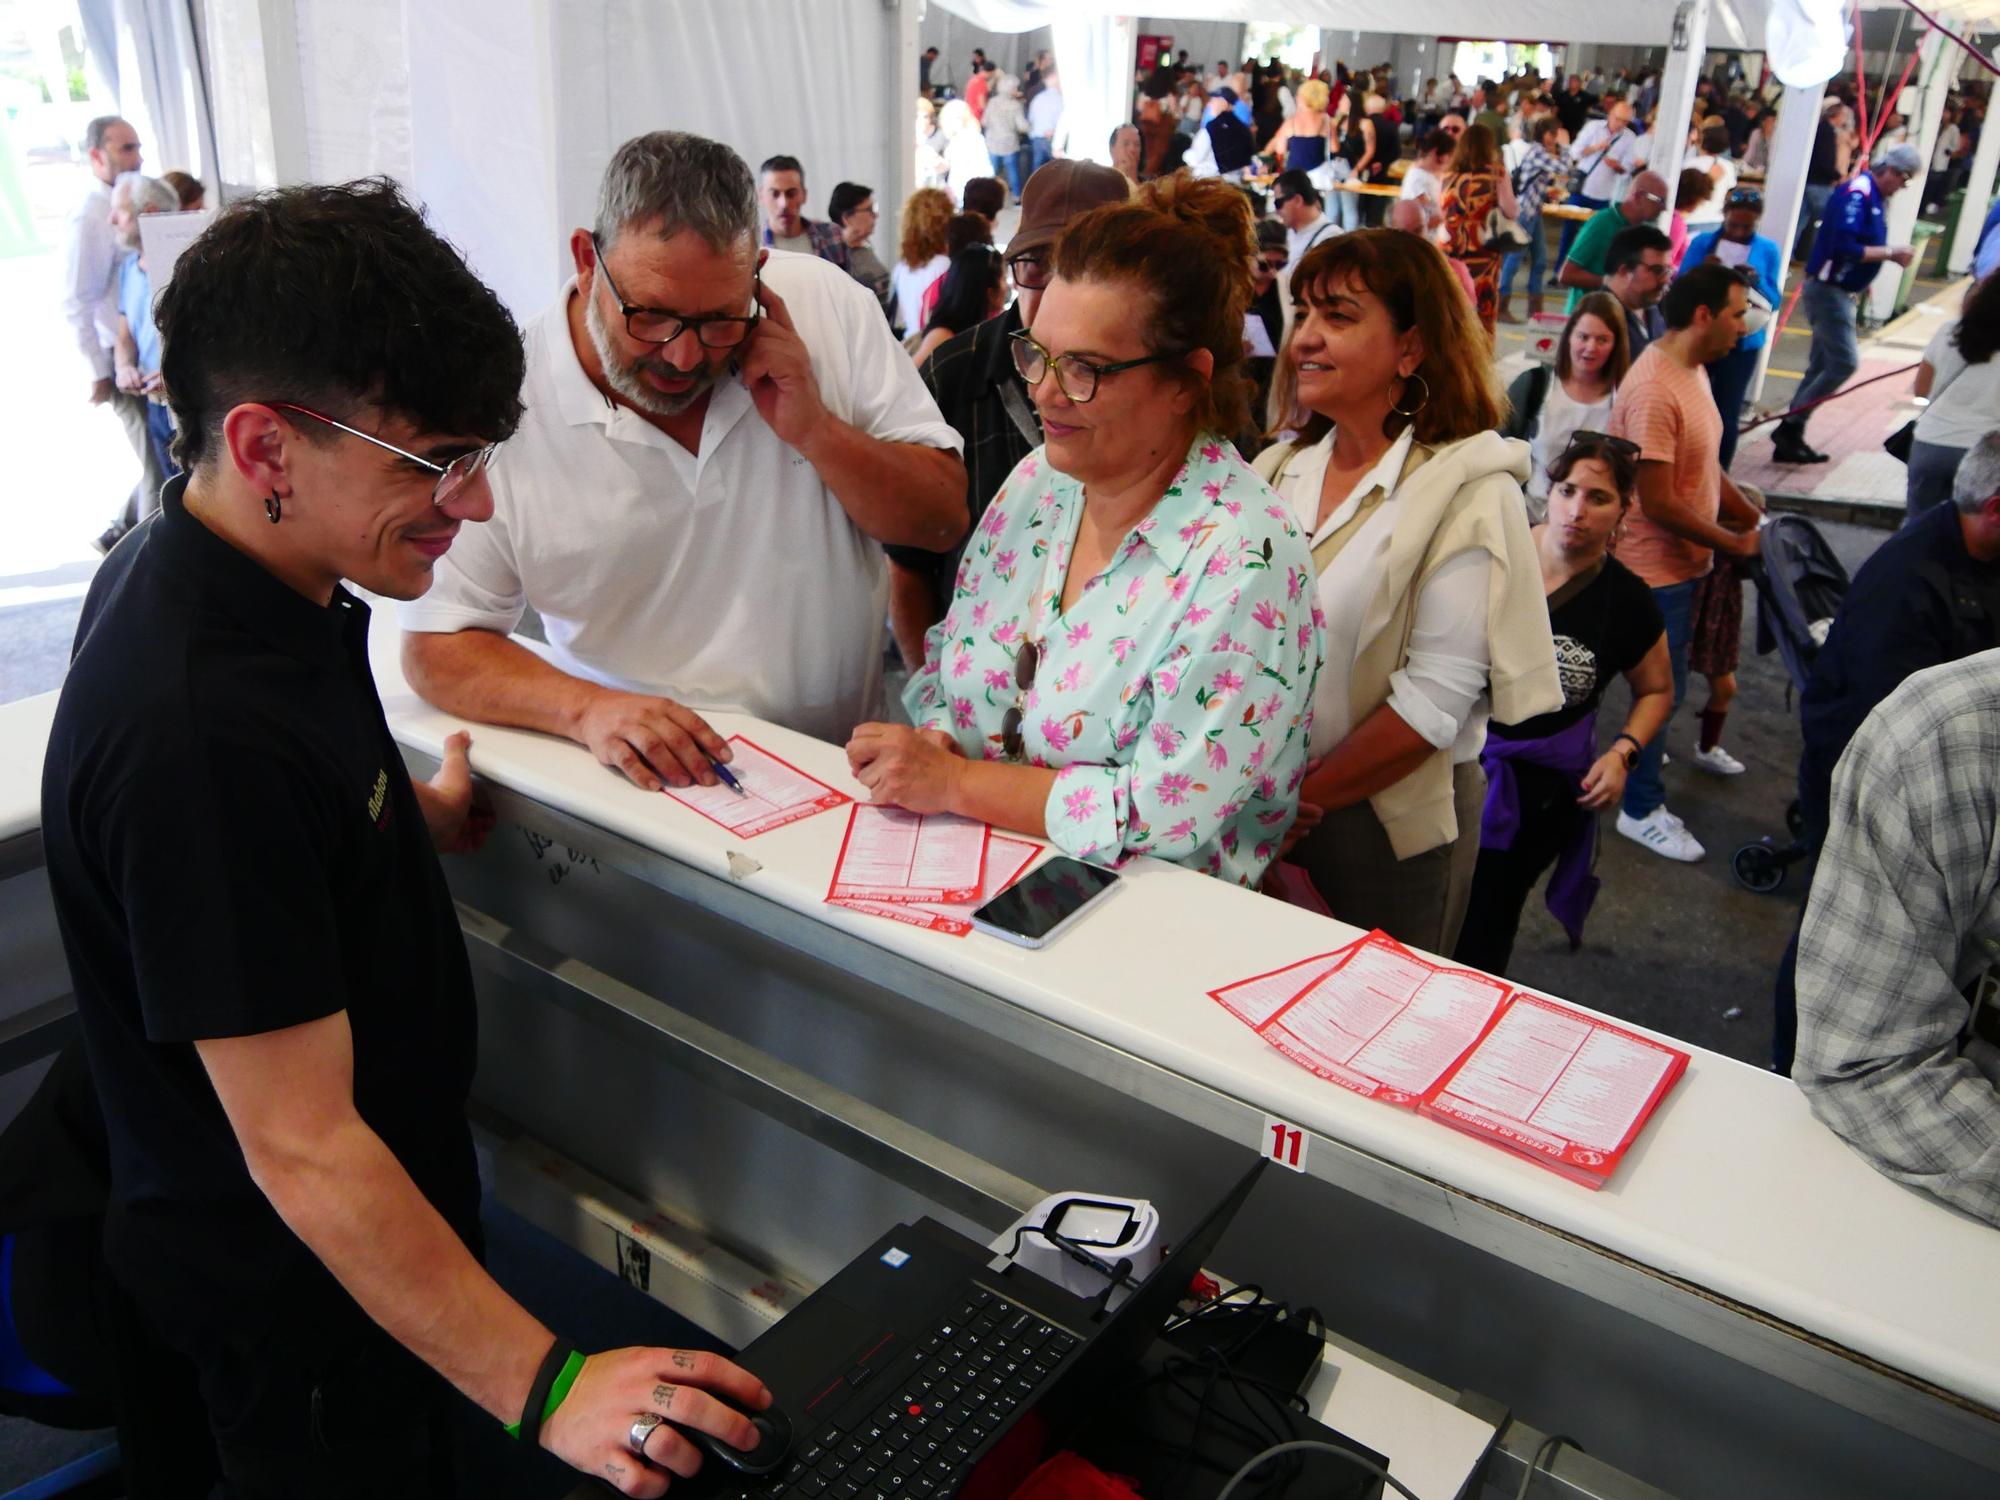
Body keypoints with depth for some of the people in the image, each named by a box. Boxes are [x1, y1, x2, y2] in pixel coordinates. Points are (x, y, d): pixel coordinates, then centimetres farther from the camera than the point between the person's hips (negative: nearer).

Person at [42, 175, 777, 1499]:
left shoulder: (212, 571, -5)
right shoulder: (198, 729, -35)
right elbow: (301, 1150, -31)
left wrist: (411, 816, 9)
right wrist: (543, 1386, -29)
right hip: (291, 1317, -8)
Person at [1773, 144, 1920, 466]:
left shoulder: (1875, 197, 12)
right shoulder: (1856, 192, -16)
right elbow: (1844, 248, -25)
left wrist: (1892, 254, 1)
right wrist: (1889, 252, -16)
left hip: (1839, 291, 10)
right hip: (1827, 289, -10)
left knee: (1822, 367, 11)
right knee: (1845, 363, -12)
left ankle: (1790, 438, 15)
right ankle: (1789, 427, -6)